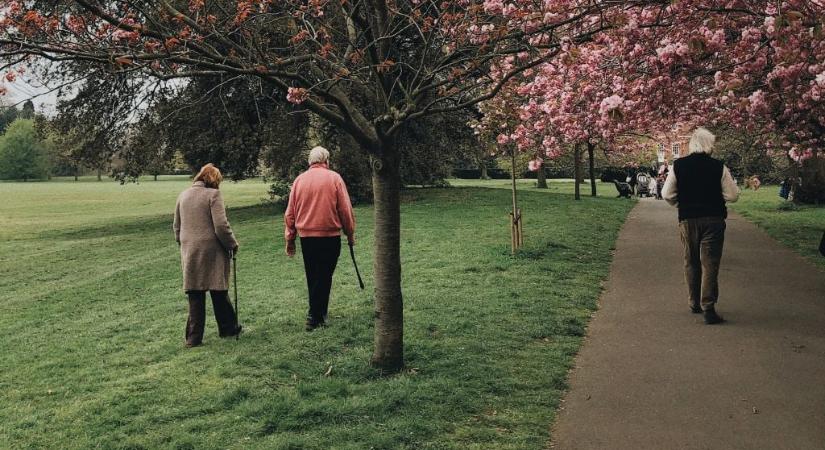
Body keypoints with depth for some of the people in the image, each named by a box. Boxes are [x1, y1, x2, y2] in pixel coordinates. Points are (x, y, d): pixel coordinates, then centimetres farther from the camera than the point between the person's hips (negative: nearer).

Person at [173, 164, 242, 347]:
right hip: (212, 252, -5)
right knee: (219, 292, 9)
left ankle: (193, 337, 8)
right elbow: (221, 226, -14)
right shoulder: (213, 194, -9)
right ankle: (228, 328, 23)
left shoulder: (183, 195, 10)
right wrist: (233, 244, -1)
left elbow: (176, 226, 17)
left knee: (195, 295, 7)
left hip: (189, 252, 5)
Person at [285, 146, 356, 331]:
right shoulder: (334, 178, -4)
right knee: (324, 276, 1)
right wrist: (350, 234, 6)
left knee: (312, 277, 14)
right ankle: (314, 316, -3)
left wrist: (290, 239, 14)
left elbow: (290, 213, 7)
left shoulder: (299, 180, 5)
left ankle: (319, 313, 25)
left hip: (306, 237, 4)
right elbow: (345, 209, -5)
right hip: (330, 236, -4)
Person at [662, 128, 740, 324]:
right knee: (710, 264, -2)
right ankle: (708, 308, -9)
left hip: (687, 220, 2)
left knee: (691, 263, 16)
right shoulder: (718, 167, -7)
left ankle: (695, 304, 25)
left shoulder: (678, 165, -3)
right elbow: (733, 195, -5)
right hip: (713, 220, -2)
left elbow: (667, 194, -2)